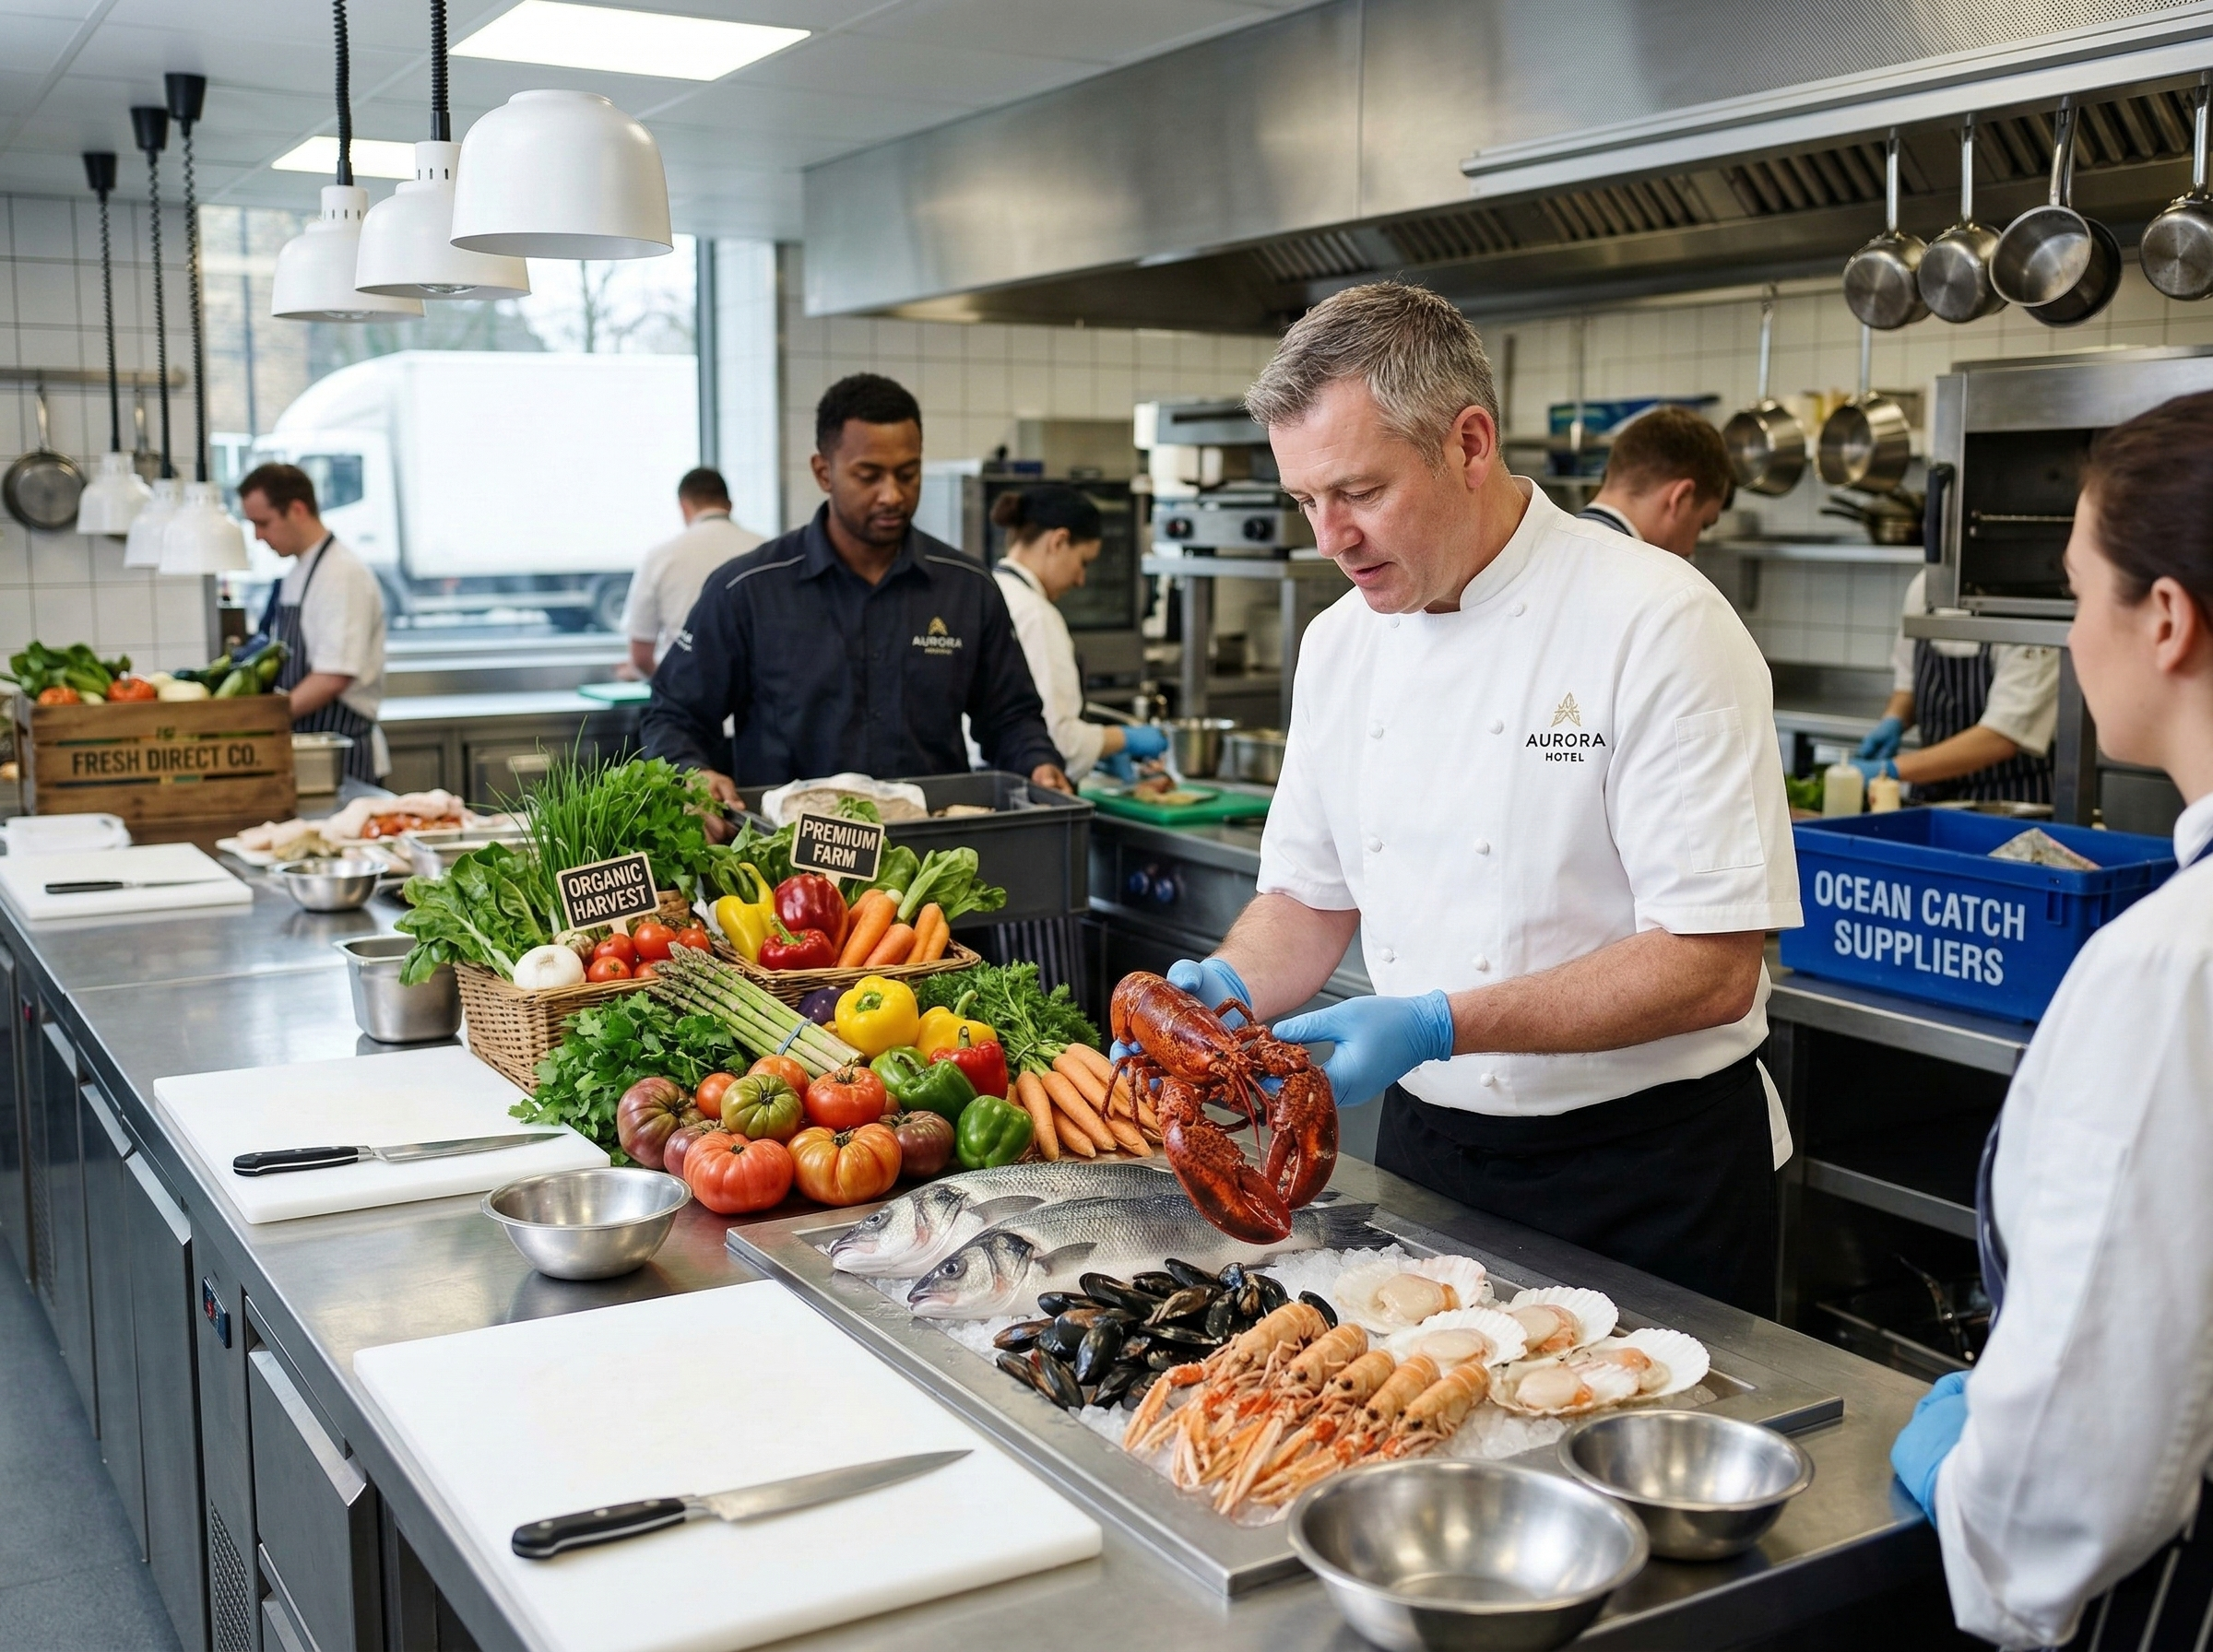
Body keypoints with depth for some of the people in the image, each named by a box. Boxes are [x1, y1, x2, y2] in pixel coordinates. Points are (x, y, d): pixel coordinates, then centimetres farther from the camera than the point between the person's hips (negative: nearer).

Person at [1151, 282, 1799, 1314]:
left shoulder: (1657, 626, -19)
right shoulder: (1342, 642, 2)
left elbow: (1712, 968, -22)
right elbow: (1311, 897, 12)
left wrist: (1441, 1026, -29)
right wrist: (1230, 988, -9)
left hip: (1646, 1179, -5)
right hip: (1426, 1150, 6)